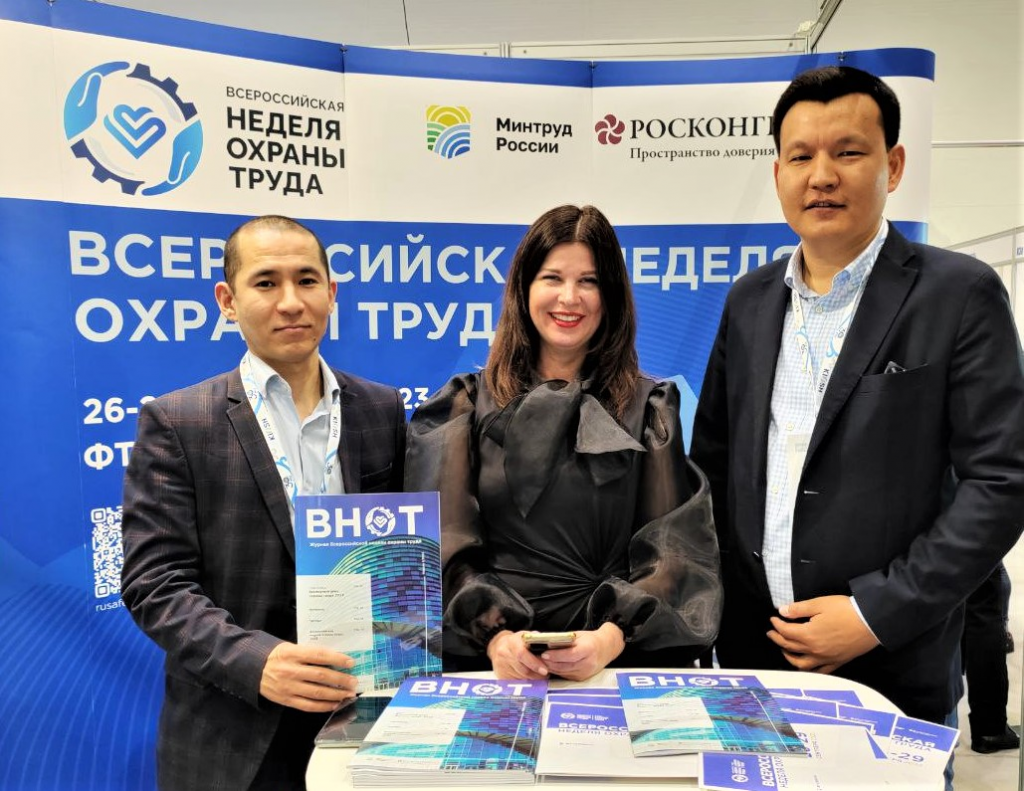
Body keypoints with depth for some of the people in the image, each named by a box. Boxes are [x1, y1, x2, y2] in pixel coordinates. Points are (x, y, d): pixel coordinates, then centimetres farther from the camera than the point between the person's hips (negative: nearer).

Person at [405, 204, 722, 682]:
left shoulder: (648, 409, 9)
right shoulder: (468, 405, 9)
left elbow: (672, 548, 2)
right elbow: (446, 544, 1)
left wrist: (612, 637, -14)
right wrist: (493, 634, -14)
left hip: (616, 654, 1)